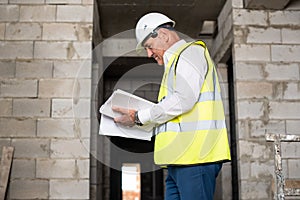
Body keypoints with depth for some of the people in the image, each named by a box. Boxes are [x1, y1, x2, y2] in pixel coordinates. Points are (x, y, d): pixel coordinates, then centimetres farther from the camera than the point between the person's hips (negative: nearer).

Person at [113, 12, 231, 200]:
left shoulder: (191, 51, 0)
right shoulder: (177, 60, 28)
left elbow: (183, 100, -16)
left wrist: (139, 117, -8)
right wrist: (151, 121, 13)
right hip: (181, 159, 9)